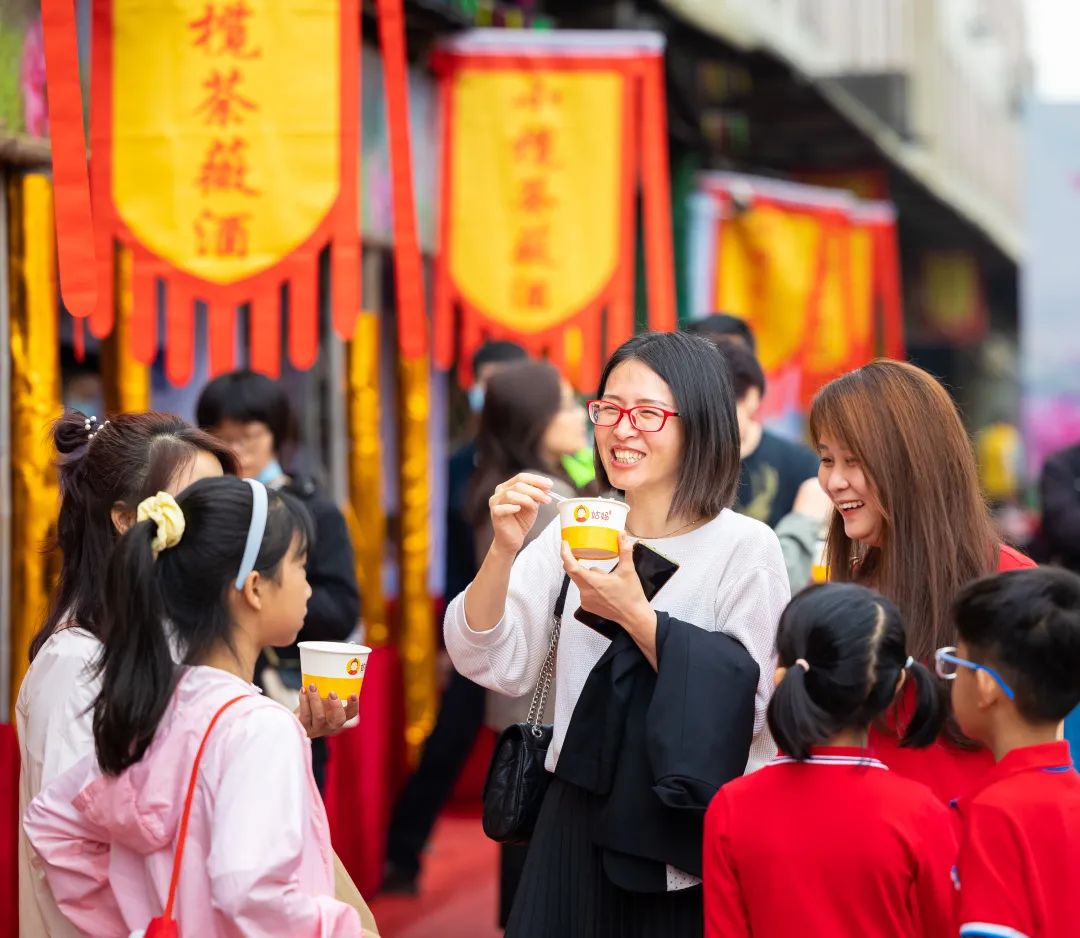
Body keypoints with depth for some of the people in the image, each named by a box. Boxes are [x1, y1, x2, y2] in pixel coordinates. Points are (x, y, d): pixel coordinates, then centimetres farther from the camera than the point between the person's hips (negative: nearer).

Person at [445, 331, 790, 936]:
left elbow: (746, 704, -15)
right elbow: (495, 666, -3)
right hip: (578, 834, 4)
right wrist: (504, 551, -16)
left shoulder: (747, 548, -7)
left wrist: (635, 615, -19)